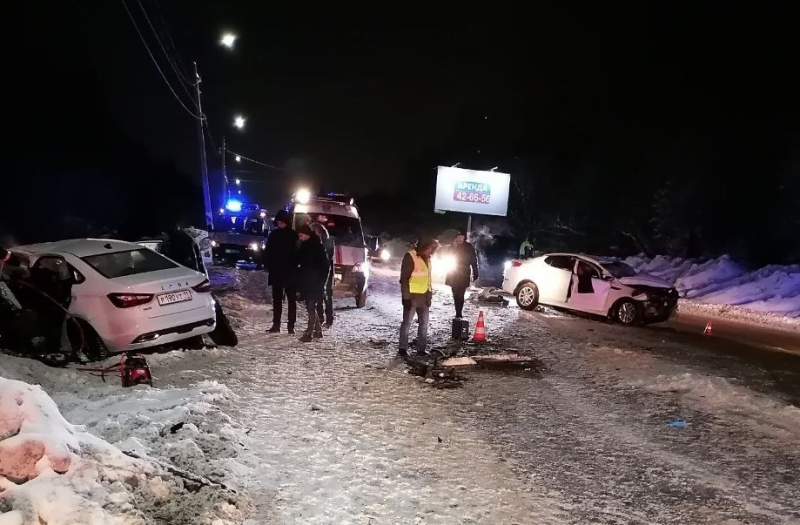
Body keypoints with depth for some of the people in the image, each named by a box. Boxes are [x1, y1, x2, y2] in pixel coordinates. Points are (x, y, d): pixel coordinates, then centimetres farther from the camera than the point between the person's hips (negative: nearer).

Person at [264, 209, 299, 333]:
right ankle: (276, 324, 12)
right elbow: (267, 253, 9)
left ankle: (291, 325, 5)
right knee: (276, 299, 7)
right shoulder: (273, 235, 7)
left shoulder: (294, 235, -3)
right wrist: (268, 266, -3)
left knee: (291, 300, 2)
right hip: (276, 272, 4)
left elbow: (298, 253, -6)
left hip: (290, 273, -4)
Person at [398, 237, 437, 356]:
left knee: (424, 324, 10)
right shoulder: (410, 257, -12)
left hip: (424, 296, 8)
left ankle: (421, 349, 17)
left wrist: (430, 293, 18)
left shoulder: (426, 259, 14)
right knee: (407, 323, -2)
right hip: (412, 296, -8)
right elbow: (404, 279, -15)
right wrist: (406, 297, -19)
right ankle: (403, 349, 5)